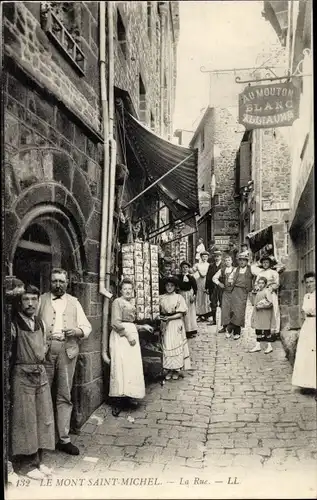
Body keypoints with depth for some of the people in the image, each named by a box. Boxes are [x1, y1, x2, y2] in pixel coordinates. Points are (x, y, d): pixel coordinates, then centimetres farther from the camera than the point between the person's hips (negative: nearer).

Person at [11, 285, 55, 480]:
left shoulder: (41, 323, 7)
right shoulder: (13, 324, -13)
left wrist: (40, 362, 10)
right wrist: (20, 361, -11)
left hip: (41, 373, 7)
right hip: (22, 375, -6)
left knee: (43, 418, 11)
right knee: (25, 420, 2)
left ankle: (37, 460, 25)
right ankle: (25, 464, 17)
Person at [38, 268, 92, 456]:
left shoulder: (74, 302, 16)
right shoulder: (41, 300, 10)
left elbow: (87, 327, 13)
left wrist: (77, 331, -8)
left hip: (67, 351, 2)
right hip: (45, 350, -1)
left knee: (65, 396, 4)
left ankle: (64, 439, 10)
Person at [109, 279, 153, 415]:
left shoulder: (130, 304, 20)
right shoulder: (117, 302, -4)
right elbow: (115, 323, -13)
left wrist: (143, 327, 18)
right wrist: (128, 335, -15)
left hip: (132, 335, 8)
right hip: (121, 336, -8)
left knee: (133, 367, 3)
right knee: (121, 366, -8)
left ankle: (130, 396, 9)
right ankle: (119, 400, -5)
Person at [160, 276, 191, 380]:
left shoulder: (179, 297, -3)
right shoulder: (162, 298, 6)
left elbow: (180, 314, -6)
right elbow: (160, 312, 9)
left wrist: (169, 318, -15)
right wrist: (162, 318, -9)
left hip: (176, 325, -2)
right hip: (165, 325, 3)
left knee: (176, 346, -1)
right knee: (167, 346, 3)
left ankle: (177, 369, 9)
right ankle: (169, 370, 10)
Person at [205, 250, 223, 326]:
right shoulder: (211, 266, 12)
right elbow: (208, 277, 10)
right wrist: (206, 288, 5)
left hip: (221, 287, -4)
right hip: (212, 288, 4)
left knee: (222, 304, -1)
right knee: (213, 304, 8)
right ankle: (213, 319, 16)